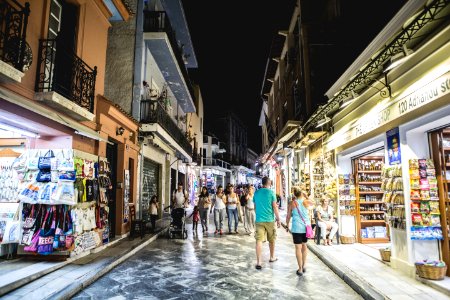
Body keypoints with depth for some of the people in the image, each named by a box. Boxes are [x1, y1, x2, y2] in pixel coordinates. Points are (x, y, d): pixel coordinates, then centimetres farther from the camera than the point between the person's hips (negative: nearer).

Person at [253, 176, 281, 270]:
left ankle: (258, 262, -8)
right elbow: (275, 207, -7)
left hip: (259, 220, 2)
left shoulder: (256, 193, 6)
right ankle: (272, 257, 33)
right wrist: (278, 219, 1)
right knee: (272, 240, 17)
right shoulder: (271, 192, -6)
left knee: (259, 240, -2)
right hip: (269, 220, -2)